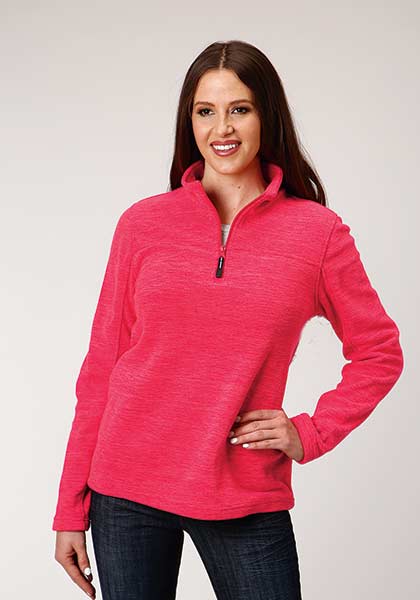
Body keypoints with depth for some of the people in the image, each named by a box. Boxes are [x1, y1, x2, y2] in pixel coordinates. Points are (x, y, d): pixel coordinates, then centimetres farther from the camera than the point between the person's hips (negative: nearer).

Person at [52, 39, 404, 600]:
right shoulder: (143, 223, 0)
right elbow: (101, 367, 3)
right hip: (127, 490, 1)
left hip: (246, 498, 0)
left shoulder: (319, 232, -2)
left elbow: (379, 352, 9)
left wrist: (310, 433, -4)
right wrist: (72, 509, 3)